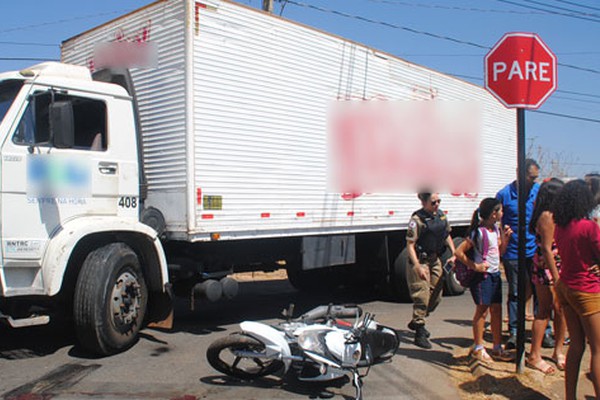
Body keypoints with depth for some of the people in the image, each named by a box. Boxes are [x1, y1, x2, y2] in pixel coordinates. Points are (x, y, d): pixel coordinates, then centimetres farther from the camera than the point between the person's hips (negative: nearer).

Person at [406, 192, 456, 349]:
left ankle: (415, 322, 35)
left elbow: (447, 236, 19)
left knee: (436, 297, 14)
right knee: (422, 298, -7)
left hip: (435, 260, 8)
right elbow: (410, 245, -18)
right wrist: (418, 267, -25)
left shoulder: (441, 215, 6)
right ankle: (420, 335, 4)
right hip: (420, 261, -8)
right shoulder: (417, 219, -16)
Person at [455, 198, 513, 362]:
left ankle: (497, 348, 22)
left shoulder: (496, 229, 9)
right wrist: (475, 266, -18)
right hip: (483, 275, -8)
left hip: (495, 274, 8)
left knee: (497, 310, 11)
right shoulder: (479, 232, -17)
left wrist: (505, 238, 4)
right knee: (482, 311, 0)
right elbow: (459, 252, -20)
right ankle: (478, 348, 13)